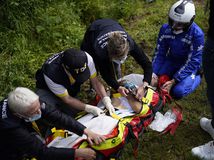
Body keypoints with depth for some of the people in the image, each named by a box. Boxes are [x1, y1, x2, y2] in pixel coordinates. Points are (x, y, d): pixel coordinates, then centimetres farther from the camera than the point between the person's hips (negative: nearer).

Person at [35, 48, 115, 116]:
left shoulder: (87, 59, -32)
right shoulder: (51, 73, -40)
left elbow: (96, 82, -16)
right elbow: (67, 99, -28)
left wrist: (107, 101, -28)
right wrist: (90, 108, -32)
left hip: (71, 90, 5)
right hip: (47, 91, -5)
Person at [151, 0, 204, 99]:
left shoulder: (197, 34, -29)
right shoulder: (165, 28, -16)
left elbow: (192, 62, -26)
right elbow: (159, 53, -9)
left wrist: (173, 81, -30)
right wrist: (154, 74, -22)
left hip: (188, 65, -4)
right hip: (172, 60, 4)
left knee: (178, 91, -23)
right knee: (152, 80, -15)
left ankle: (197, 77, 7)